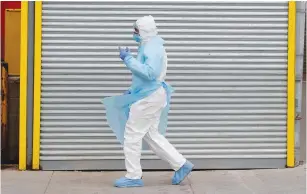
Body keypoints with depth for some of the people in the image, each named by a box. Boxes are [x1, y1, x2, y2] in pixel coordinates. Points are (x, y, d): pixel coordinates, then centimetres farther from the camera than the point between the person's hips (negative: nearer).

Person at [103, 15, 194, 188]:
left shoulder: (152, 47, -17)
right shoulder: (149, 46, 15)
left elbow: (150, 72, -30)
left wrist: (128, 59, -26)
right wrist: (134, 90, 22)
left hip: (148, 98, -11)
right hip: (149, 96, 11)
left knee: (132, 135, -3)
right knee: (152, 135, 14)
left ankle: (133, 177, 4)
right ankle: (181, 165, 15)